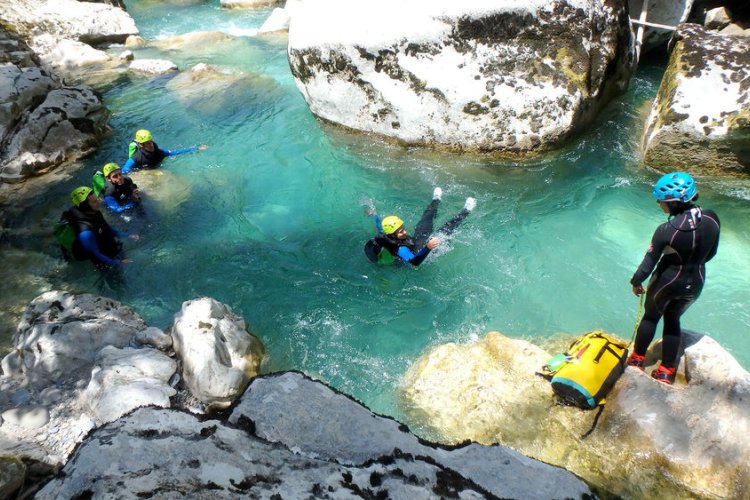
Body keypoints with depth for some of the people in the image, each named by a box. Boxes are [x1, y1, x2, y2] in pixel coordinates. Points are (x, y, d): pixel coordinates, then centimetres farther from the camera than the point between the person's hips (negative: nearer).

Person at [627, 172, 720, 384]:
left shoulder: (667, 230, -29)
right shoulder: (712, 219, -13)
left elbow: (648, 264, -20)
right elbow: (710, 253, 3)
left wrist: (636, 282, -2)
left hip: (667, 281, -4)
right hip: (695, 284, 4)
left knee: (650, 316, 21)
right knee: (673, 319, 23)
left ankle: (637, 359, 36)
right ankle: (666, 371, 29)